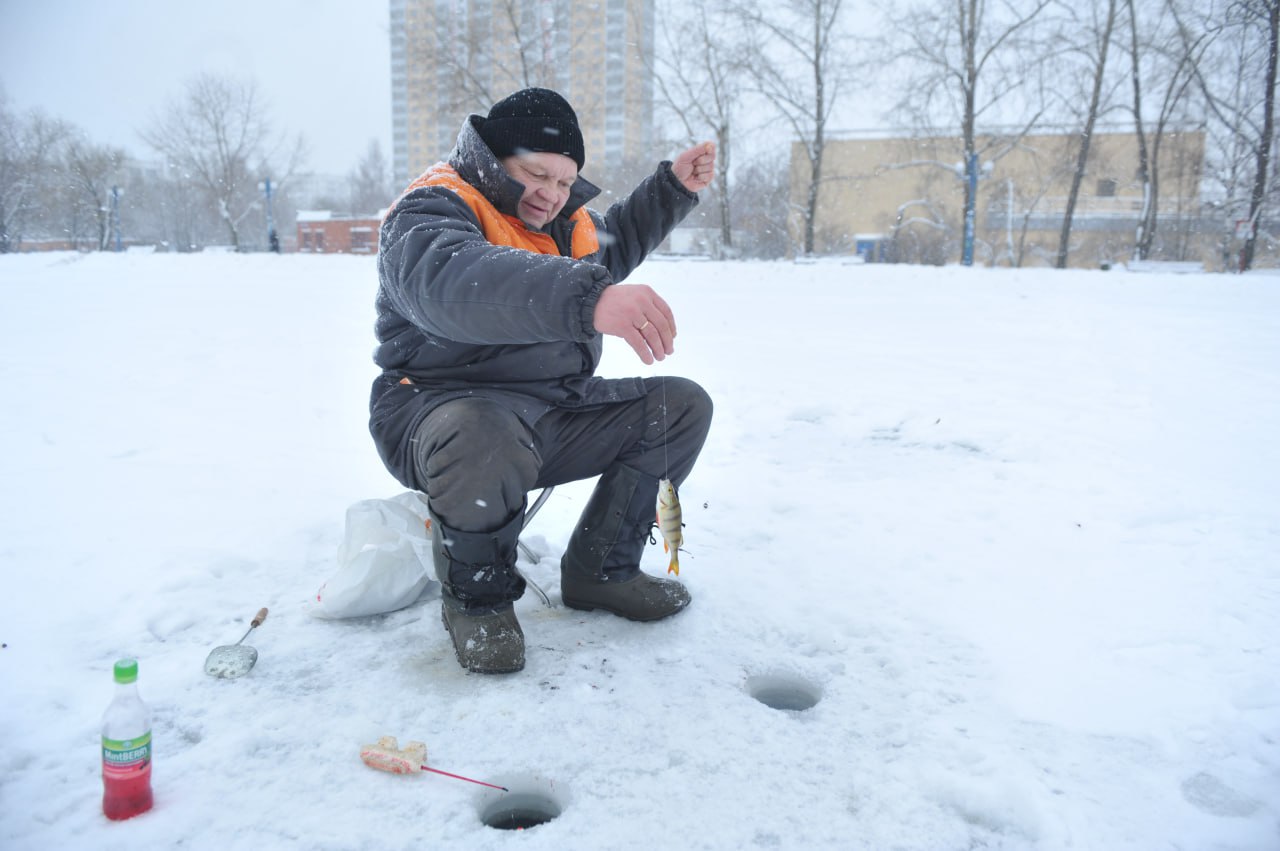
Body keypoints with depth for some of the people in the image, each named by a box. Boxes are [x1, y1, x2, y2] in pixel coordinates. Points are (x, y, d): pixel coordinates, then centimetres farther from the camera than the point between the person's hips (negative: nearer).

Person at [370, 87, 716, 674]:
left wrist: (673, 187, 21)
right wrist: (588, 300, -56)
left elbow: (615, 243, 37)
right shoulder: (431, 211, -15)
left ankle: (598, 570, 9)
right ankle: (477, 597, -11)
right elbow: (453, 281, -40)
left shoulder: (563, 219, 14)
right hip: (446, 405, -8)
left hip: (557, 410, 8)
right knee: (486, 442, -43)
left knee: (682, 406, 4)